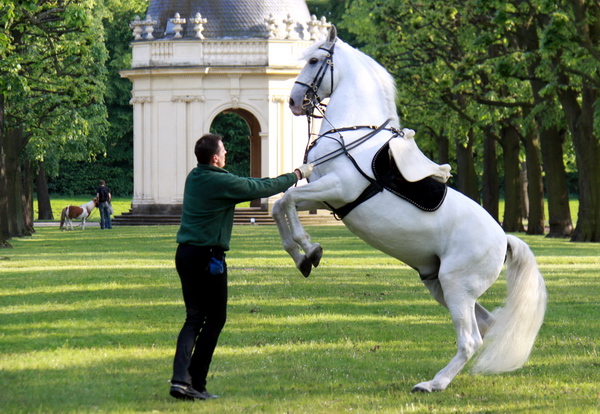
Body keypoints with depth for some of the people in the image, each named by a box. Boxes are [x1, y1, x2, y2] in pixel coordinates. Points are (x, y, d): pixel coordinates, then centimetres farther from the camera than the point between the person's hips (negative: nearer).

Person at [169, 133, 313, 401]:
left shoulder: (194, 178, 10)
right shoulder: (222, 182, -14)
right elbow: (262, 188, -6)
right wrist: (297, 175, 8)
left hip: (185, 253, 7)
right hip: (207, 256, -7)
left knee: (194, 317, 10)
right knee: (215, 318, 4)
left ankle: (180, 377, -6)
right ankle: (195, 385, 2)